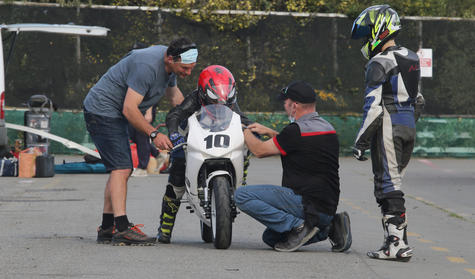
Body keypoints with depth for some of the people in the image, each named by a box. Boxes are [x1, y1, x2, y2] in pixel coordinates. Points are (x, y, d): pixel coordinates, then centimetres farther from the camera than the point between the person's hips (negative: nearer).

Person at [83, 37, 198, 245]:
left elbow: (172, 92, 26)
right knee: (121, 169, -18)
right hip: (102, 110, -10)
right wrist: (154, 134, -26)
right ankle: (122, 229, -25)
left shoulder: (170, 65, 3)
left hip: (115, 114, 10)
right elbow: (129, 109, -28)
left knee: (120, 170, 11)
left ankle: (107, 228, 16)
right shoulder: (147, 66, -28)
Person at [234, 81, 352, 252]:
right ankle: (328, 227, 8)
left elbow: (259, 150, -5)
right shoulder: (328, 128, 12)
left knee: (242, 196, -11)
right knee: (270, 238, 24)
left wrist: (246, 133, 14)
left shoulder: (297, 131, -16)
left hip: (306, 203, -9)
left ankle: (298, 226, -12)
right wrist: (269, 132, 29)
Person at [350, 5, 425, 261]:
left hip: (387, 129, -8)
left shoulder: (379, 64, -13)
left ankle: (397, 243, -10)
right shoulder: (412, 60, 14)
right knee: (393, 184, 13)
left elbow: (373, 107, -17)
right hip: (409, 126, 8)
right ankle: (397, 238, 11)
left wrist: (361, 140, -13)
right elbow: (418, 101, 20)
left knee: (387, 186, -6)